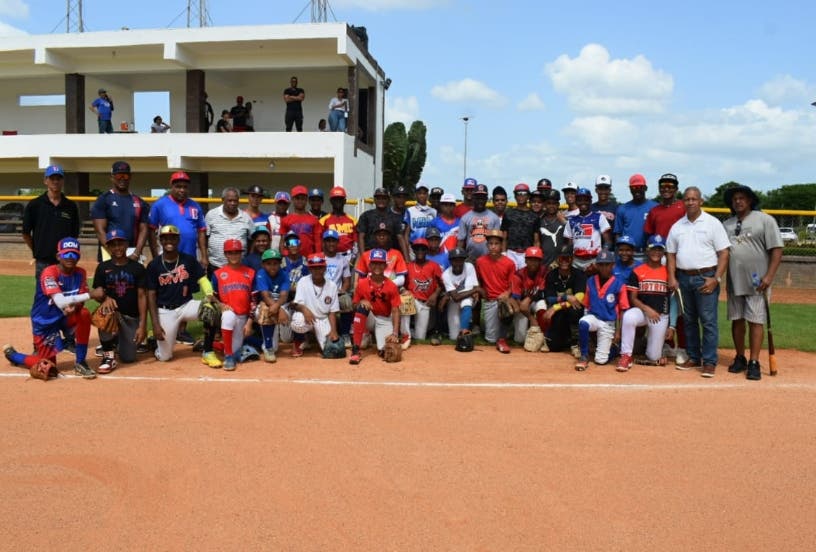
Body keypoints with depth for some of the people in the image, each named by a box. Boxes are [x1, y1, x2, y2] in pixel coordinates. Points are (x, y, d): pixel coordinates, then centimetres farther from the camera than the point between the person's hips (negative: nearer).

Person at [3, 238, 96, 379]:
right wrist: (90, 294, -41)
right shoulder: (49, 272, -21)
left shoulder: (80, 273, -4)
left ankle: (80, 363, -13)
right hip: (44, 322, -4)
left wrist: (74, 306, -33)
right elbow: (60, 302, -33)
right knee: (49, 368, -5)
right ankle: (12, 354, 24)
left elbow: (80, 302, -8)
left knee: (84, 314, -28)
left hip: (64, 317, 4)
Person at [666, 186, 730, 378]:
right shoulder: (677, 226, 12)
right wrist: (672, 277, 1)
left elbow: (723, 253, -4)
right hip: (683, 277, 5)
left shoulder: (712, 223, -1)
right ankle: (693, 358, 21)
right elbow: (671, 254, 14)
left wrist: (716, 279, -13)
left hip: (706, 277, -5)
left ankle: (709, 361, 0)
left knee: (708, 321, -5)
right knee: (689, 320, 11)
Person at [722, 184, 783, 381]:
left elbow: (777, 249, -7)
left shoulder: (765, 220, -2)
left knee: (755, 321, -4)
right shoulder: (727, 224, 12)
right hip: (734, 282, 5)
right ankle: (740, 358, 22)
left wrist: (769, 276, -14)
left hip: (757, 283, -5)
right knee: (737, 320, 10)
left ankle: (754, 363, -1)